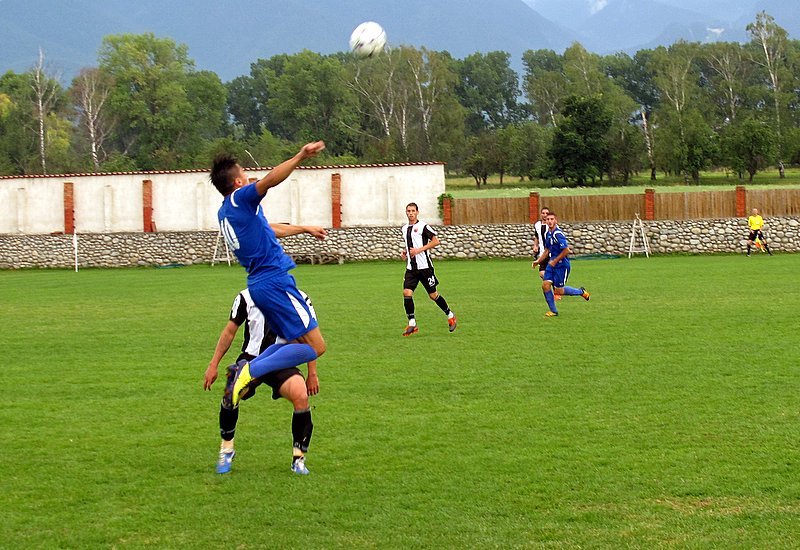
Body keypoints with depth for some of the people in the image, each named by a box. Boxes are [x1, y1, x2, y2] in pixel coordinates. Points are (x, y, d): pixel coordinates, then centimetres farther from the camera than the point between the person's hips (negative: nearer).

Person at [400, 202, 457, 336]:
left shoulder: (423, 226, -7)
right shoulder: (405, 228, 13)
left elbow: (435, 241, -11)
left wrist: (419, 250, -17)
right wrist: (404, 252, 8)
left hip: (424, 266, -6)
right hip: (411, 268, 6)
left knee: (433, 295, 3)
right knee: (407, 293, -11)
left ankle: (450, 316, 24)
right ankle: (412, 324, -4)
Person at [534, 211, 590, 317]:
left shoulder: (558, 234, -20)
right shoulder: (548, 234, 8)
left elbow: (566, 250, -23)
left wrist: (555, 261, -15)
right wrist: (538, 261, 16)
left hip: (561, 265, -8)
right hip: (552, 264, 8)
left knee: (558, 290, -3)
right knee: (545, 285, -3)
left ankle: (581, 292, 21)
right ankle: (553, 311, 8)